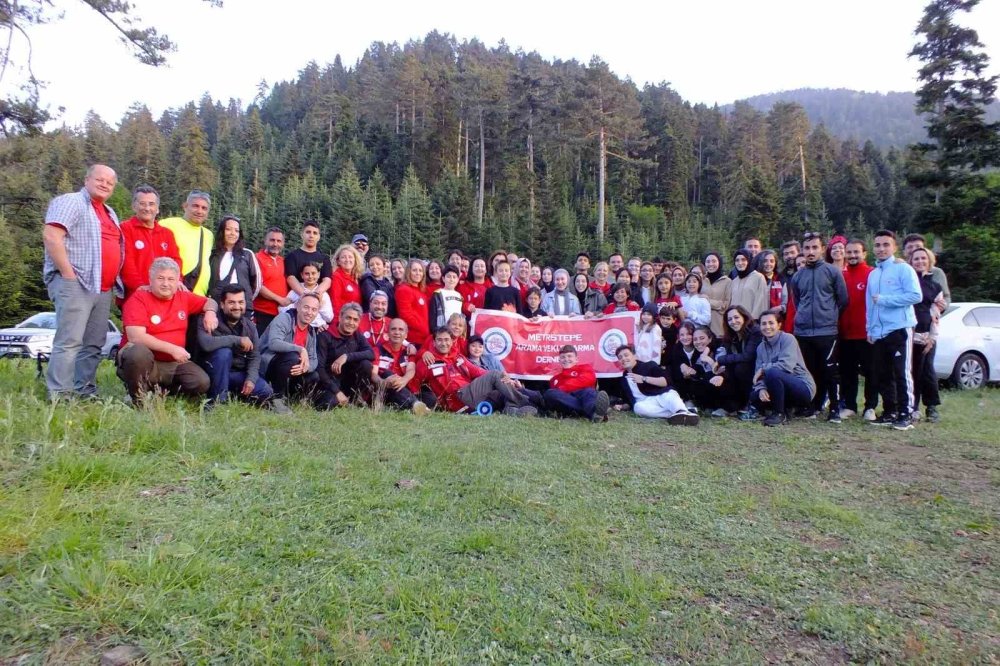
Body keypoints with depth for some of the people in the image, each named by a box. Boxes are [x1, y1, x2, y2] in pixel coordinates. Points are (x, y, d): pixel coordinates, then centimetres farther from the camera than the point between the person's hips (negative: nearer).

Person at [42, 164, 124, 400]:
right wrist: (68, 274, -17)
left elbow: (116, 249, 30)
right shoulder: (70, 202, -1)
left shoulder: (110, 214, 24)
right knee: (69, 341, -12)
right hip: (75, 283, -8)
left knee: (93, 345, 7)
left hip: (104, 288, 8)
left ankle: (85, 392, 12)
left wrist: (116, 283, 16)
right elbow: (51, 236, -14)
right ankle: (60, 396, -11)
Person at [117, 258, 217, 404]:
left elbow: (209, 302, 25)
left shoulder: (184, 298, 7)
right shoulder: (139, 299, -9)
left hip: (173, 363, 5)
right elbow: (136, 337, -20)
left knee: (202, 382, -19)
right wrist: (172, 349, -22)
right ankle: (138, 398, -13)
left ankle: (163, 390, 12)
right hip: (145, 360, -5)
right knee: (138, 351, -39)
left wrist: (210, 312, -1)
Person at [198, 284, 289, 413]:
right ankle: (217, 400, -22)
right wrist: (237, 340, -31)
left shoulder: (250, 326, 2)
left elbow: (254, 357, -2)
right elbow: (205, 343, -35)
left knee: (266, 391, -21)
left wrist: (251, 379, -19)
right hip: (215, 374, -2)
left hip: (239, 374, 2)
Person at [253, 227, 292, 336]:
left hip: (283, 313, 6)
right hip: (263, 314, -6)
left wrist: (288, 300, 7)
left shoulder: (283, 260, 15)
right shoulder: (258, 259, -5)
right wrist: (279, 299, -11)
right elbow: (258, 286, -12)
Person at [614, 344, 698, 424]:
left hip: (663, 396, -2)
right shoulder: (623, 379, 20)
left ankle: (682, 412, -69)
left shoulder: (648, 366, 6)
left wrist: (644, 379, -14)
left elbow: (666, 381, -7)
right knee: (638, 407, -34)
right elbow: (629, 400, 26)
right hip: (646, 403, 2)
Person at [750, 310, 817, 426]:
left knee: (772, 373, -31)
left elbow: (786, 365, -25)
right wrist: (761, 388, -19)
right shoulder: (761, 347, 8)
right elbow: (758, 374, 1)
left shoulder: (788, 339, -11)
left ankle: (780, 414, -14)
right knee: (754, 396, -13)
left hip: (804, 387, -6)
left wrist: (763, 369, -14)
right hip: (785, 389, 7)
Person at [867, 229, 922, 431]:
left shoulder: (903, 268, -3)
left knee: (902, 373, -5)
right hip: (878, 333, 7)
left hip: (899, 329, -7)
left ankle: (905, 415, 2)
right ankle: (890, 412, 19)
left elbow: (916, 295, -14)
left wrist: (884, 299, -13)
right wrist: (870, 329, 12)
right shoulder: (873, 274, 17)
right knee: (881, 375, 9)